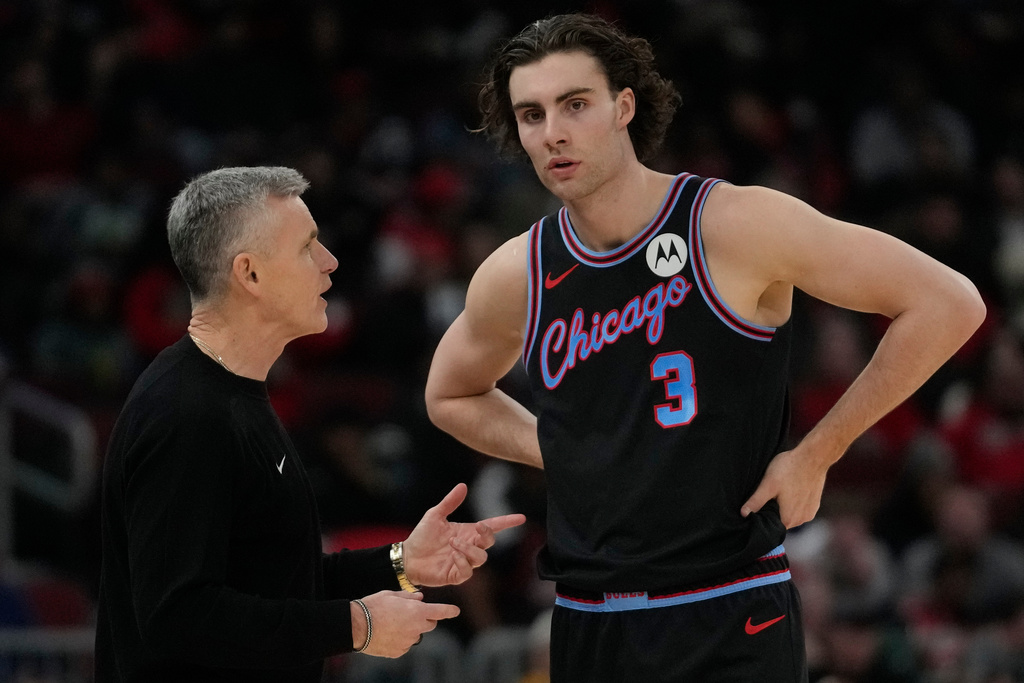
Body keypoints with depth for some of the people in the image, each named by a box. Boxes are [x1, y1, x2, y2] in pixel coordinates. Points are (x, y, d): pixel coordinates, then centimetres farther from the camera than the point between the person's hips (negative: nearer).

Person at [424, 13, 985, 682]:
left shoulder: (736, 226, -10)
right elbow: (450, 395, 27)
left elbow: (949, 304, -10)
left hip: (730, 627, -4)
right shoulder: (514, 278, 4)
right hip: (585, 626, 4)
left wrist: (815, 455, -8)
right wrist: (559, 453, 8)